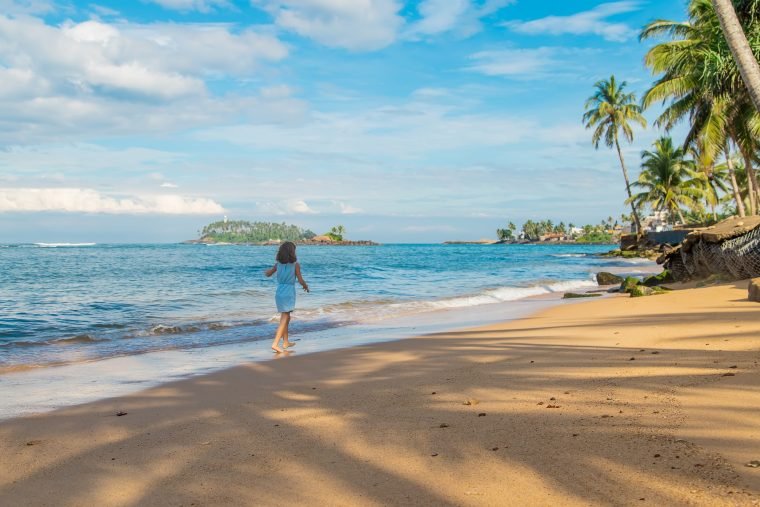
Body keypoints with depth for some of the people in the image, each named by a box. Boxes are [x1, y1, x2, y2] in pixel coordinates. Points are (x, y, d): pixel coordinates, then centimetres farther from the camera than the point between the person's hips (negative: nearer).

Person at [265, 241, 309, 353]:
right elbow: (300, 281, -6)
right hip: (289, 293, -5)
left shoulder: (278, 264, 3)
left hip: (279, 293, 5)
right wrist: (306, 286, 15)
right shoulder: (295, 264, -9)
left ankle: (286, 342, 31)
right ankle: (275, 344, -16)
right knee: (284, 319, -4)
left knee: (286, 318, 21)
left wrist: (268, 270, 39)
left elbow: (268, 274, 17)